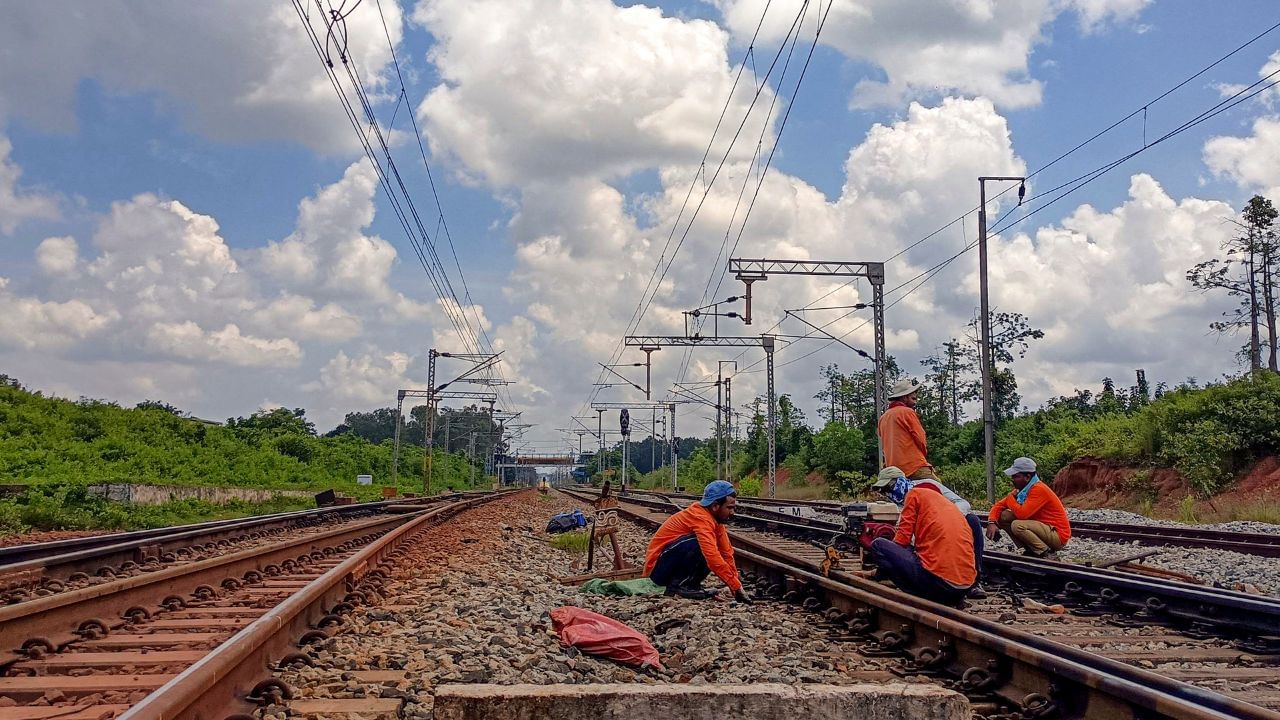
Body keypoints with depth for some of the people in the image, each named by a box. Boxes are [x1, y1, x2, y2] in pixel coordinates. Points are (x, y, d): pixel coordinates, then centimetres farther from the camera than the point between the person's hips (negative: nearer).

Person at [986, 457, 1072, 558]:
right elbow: (999, 505, 5)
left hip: (1058, 535, -9)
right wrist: (991, 523, -14)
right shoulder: (1021, 490, 4)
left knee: (1017, 525, -29)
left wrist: (1010, 498, -12)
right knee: (1004, 516, 0)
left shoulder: (1039, 489, -22)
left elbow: (1022, 514, -30)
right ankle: (1030, 550, 3)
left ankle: (1044, 552, -12)